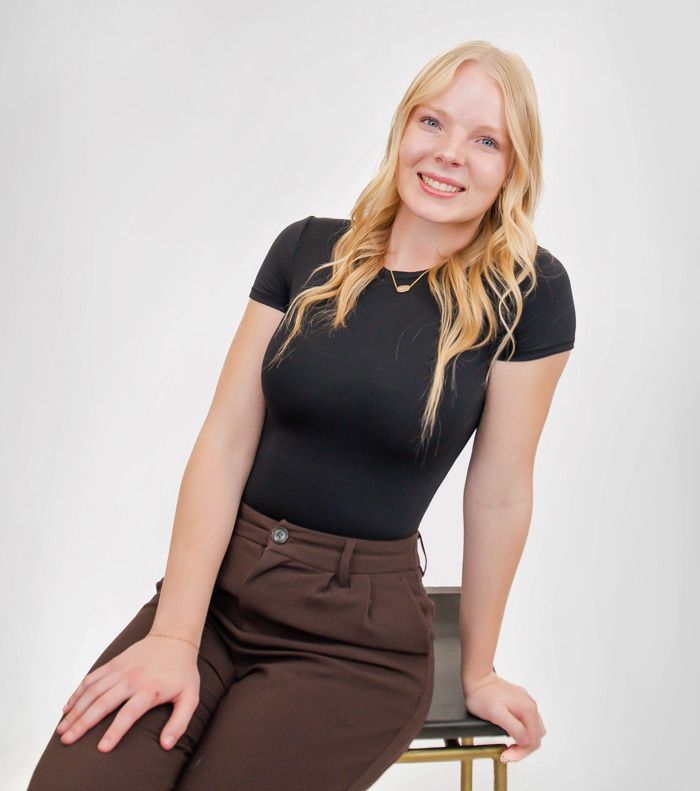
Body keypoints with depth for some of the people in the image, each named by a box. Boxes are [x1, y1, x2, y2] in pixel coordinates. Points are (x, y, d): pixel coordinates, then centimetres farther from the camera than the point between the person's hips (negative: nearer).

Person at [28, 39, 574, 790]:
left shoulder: (529, 293, -8)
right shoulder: (307, 250, 1)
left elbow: (499, 494, -3)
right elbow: (226, 439, -3)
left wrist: (477, 672, 6)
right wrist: (174, 635, -11)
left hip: (359, 630, -2)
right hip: (217, 583, 2)